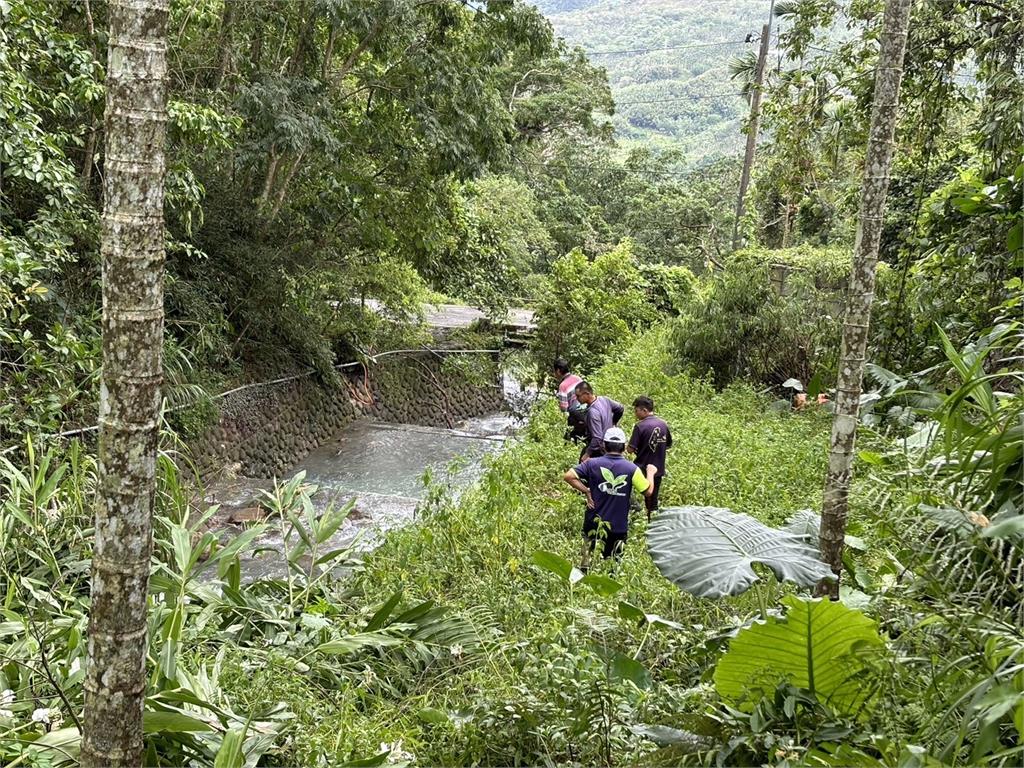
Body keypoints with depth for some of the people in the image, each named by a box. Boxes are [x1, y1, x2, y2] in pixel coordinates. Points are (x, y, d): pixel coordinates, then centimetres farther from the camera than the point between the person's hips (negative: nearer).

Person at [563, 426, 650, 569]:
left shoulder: (593, 464, -8)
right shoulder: (632, 469, -11)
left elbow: (568, 476, -13)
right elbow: (648, 490, -2)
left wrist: (586, 491, -5)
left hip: (594, 522, 1)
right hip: (619, 525, -1)